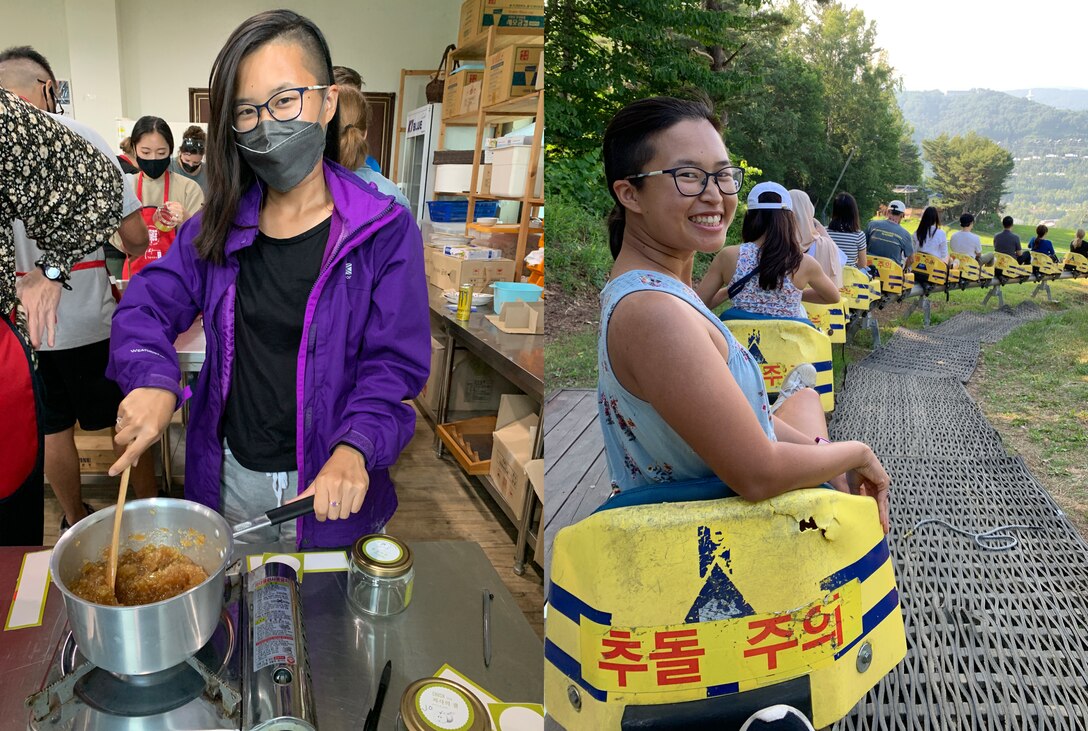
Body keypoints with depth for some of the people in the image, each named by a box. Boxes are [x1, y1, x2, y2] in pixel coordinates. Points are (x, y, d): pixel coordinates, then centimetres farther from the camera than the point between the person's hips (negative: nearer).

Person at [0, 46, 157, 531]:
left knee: (53, 426, 16)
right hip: (89, 317, -2)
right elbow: (135, 237, -12)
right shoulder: (81, 138, -10)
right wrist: (131, 253, 11)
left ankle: (75, 522, 31)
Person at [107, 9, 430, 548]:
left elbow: (394, 363, -15)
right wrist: (152, 379, -21)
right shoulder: (220, 225, 2)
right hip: (230, 476, 4)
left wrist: (353, 450, -32)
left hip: (329, 484, -3)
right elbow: (148, 305, 1)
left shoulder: (385, 231, -13)